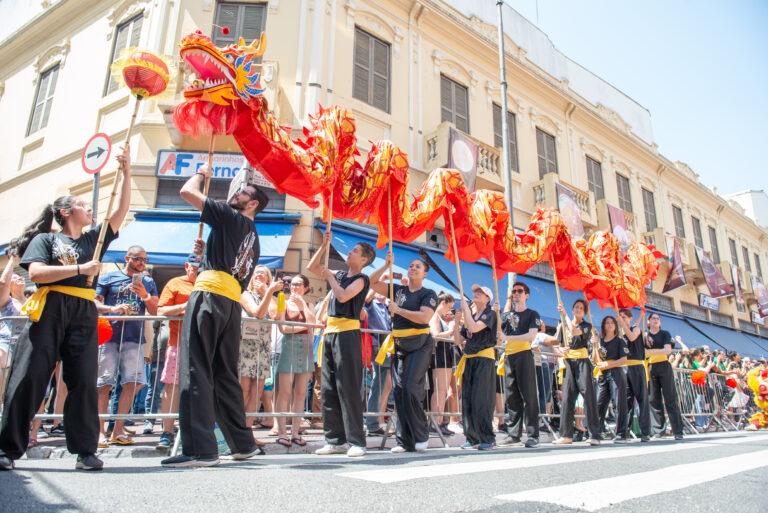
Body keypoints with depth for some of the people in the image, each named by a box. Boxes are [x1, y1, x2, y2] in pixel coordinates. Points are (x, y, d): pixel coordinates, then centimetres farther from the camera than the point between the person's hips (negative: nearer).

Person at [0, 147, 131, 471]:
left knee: (84, 381, -3)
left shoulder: (94, 239, 22)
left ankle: (85, 451, 2)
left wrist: (126, 173, 12)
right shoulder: (46, 239, 12)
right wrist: (79, 268, -9)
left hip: (84, 315, 3)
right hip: (49, 310, -3)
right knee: (29, 377, -4)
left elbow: (121, 211, 17)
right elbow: (36, 273, -4)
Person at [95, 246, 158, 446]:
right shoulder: (108, 278, 11)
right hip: (109, 335, -2)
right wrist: (113, 308, -13)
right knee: (104, 384, -4)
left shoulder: (148, 282, 18)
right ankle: (100, 431, 4)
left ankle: (118, 430, 5)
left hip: (134, 338, 2)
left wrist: (145, 295, -6)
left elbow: (154, 311, 13)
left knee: (131, 383, -5)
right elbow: (95, 303, 6)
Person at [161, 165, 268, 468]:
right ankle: (244, 444, 19)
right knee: (225, 375, 14)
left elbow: (187, 192, 2)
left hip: (210, 295, -8)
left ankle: (199, 449, -11)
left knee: (196, 372, -8)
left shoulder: (231, 218, 2)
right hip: (233, 305, 8)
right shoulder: (253, 239, 24)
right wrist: (206, 254, 28)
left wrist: (201, 174, 19)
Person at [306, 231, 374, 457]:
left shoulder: (361, 279, -2)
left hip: (347, 334, -8)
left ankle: (356, 442, -4)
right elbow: (312, 267, 25)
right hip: (330, 334, 8)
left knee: (348, 388, -9)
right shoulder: (340, 275, 18)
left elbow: (343, 296, -19)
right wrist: (324, 245, 17)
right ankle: (335, 440, 14)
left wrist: (330, 277, -4)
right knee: (328, 388, 7)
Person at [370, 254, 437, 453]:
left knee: (411, 387, -16)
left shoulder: (428, 294, 1)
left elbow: (425, 317, -15)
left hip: (419, 344, -5)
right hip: (398, 345, 5)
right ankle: (405, 441, 10)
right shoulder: (398, 290, 15)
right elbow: (373, 283, 11)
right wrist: (386, 265, 1)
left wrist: (398, 310, -12)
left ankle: (421, 436, 1)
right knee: (398, 390, 3)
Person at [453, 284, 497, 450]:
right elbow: (459, 339, 15)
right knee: (467, 399, 5)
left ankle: (488, 438, -3)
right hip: (469, 360, 7)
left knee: (480, 399, -10)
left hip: (484, 359, -7)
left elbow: (474, 327, -19)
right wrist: (456, 321, 3)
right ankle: (472, 437, 13)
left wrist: (465, 308, -9)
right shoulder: (470, 316, 19)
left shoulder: (490, 314, -1)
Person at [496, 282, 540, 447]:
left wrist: (507, 337, -16)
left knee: (528, 395, -6)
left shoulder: (532, 314, 6)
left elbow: (532, 335, -9)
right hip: (509, 356, 4)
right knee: (511, 396, 4)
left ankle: (532, 435, -3)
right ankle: (513, 433, 9)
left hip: (524, 355, -4)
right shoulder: (507, 315, 19)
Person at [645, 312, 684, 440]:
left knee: (670, 398, -7)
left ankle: (678, 431, -7)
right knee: (653, 399, 0)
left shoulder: (665, 334, 7)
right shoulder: (645, 335, 12)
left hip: (664, 366, -2)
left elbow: (668, 350, -9)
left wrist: (650, 352, -18)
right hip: (650, 368, 2)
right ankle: (658, 430, 6)